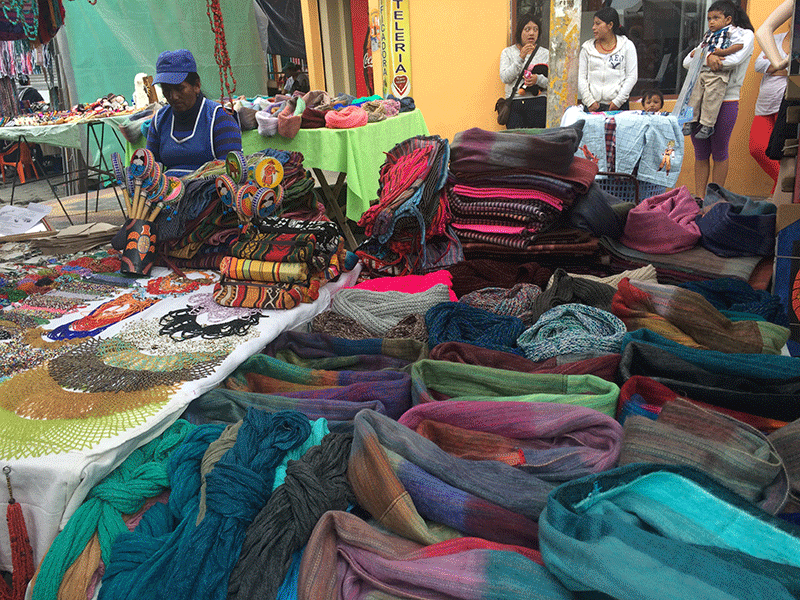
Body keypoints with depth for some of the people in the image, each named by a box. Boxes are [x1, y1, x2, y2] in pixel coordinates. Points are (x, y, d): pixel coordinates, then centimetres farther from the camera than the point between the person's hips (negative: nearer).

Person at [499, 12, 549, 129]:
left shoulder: (545, 54, 13)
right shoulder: (508, 52, 13)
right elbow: (505, 78, -3)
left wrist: (538, 79, -12)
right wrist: (520, 58, -10)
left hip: (538, 104, 0)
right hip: (514, 105, 0)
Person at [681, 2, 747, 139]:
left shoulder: (732, 31, 2)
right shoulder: (708, 34, 24)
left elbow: (740, 45, -11)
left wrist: (723, 52, -18)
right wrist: (695, 52, 16)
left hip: (718, 73, -7)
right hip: (701, 70, 7)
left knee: (711, 98, -10)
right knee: (694, 95, 3)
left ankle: (707, 125, -5)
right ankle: (692, 120, 12)